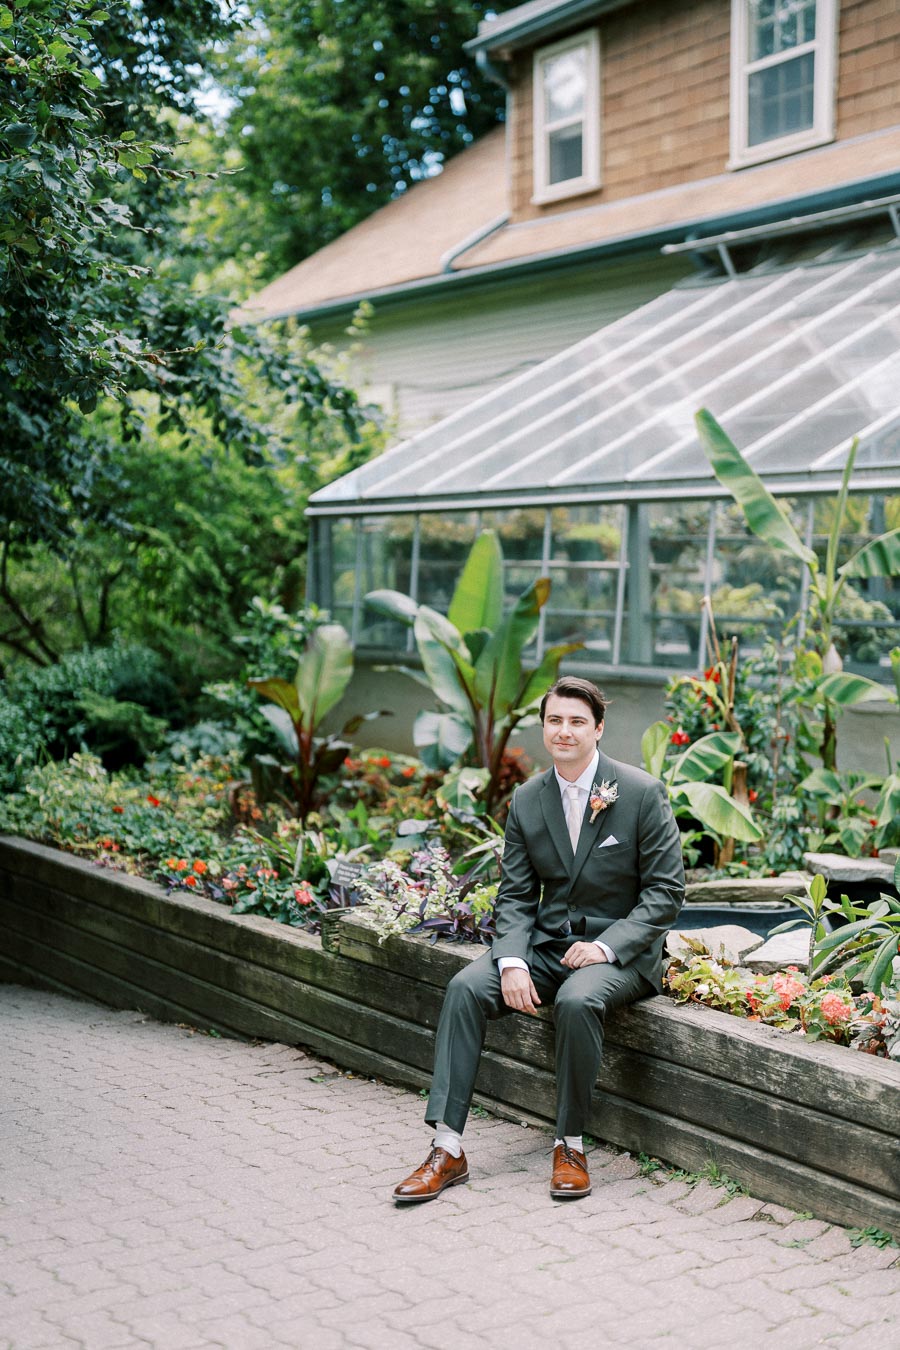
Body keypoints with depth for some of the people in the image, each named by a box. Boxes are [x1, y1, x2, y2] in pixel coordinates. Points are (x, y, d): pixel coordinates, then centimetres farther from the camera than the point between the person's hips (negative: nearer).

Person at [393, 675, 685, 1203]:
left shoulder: (643, 792, -8)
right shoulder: (527, 800, 5)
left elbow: (666, 890, -8)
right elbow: (515, 896, 5)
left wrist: (606, 947, -19)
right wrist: (512, 962, -14)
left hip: (620, 951, -4)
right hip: (547, 944, 4)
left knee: (577, 1000, -36)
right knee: (466, 987, -20)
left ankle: (571, 1145, -18)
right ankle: (448, 1148, -21)